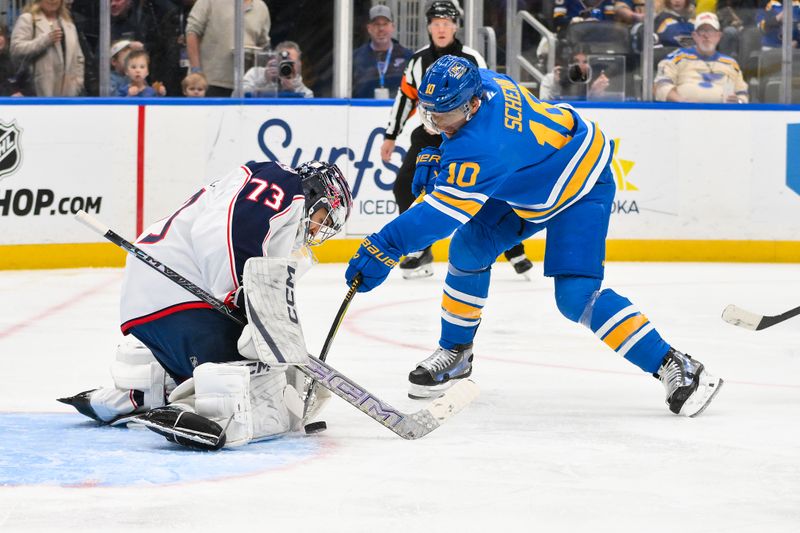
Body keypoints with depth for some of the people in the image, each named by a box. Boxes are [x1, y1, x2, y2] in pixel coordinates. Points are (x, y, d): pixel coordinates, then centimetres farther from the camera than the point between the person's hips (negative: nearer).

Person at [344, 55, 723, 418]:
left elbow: (442, 212, -40)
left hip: (580, 189, -10)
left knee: (576, 296, -19)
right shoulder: (484, 83, -13)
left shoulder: (480, 147, -38)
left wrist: (385, 247, -42)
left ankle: (673, 368, -15)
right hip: (530, 178, 10)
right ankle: (455, 353, 18)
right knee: (469, 248, 2)